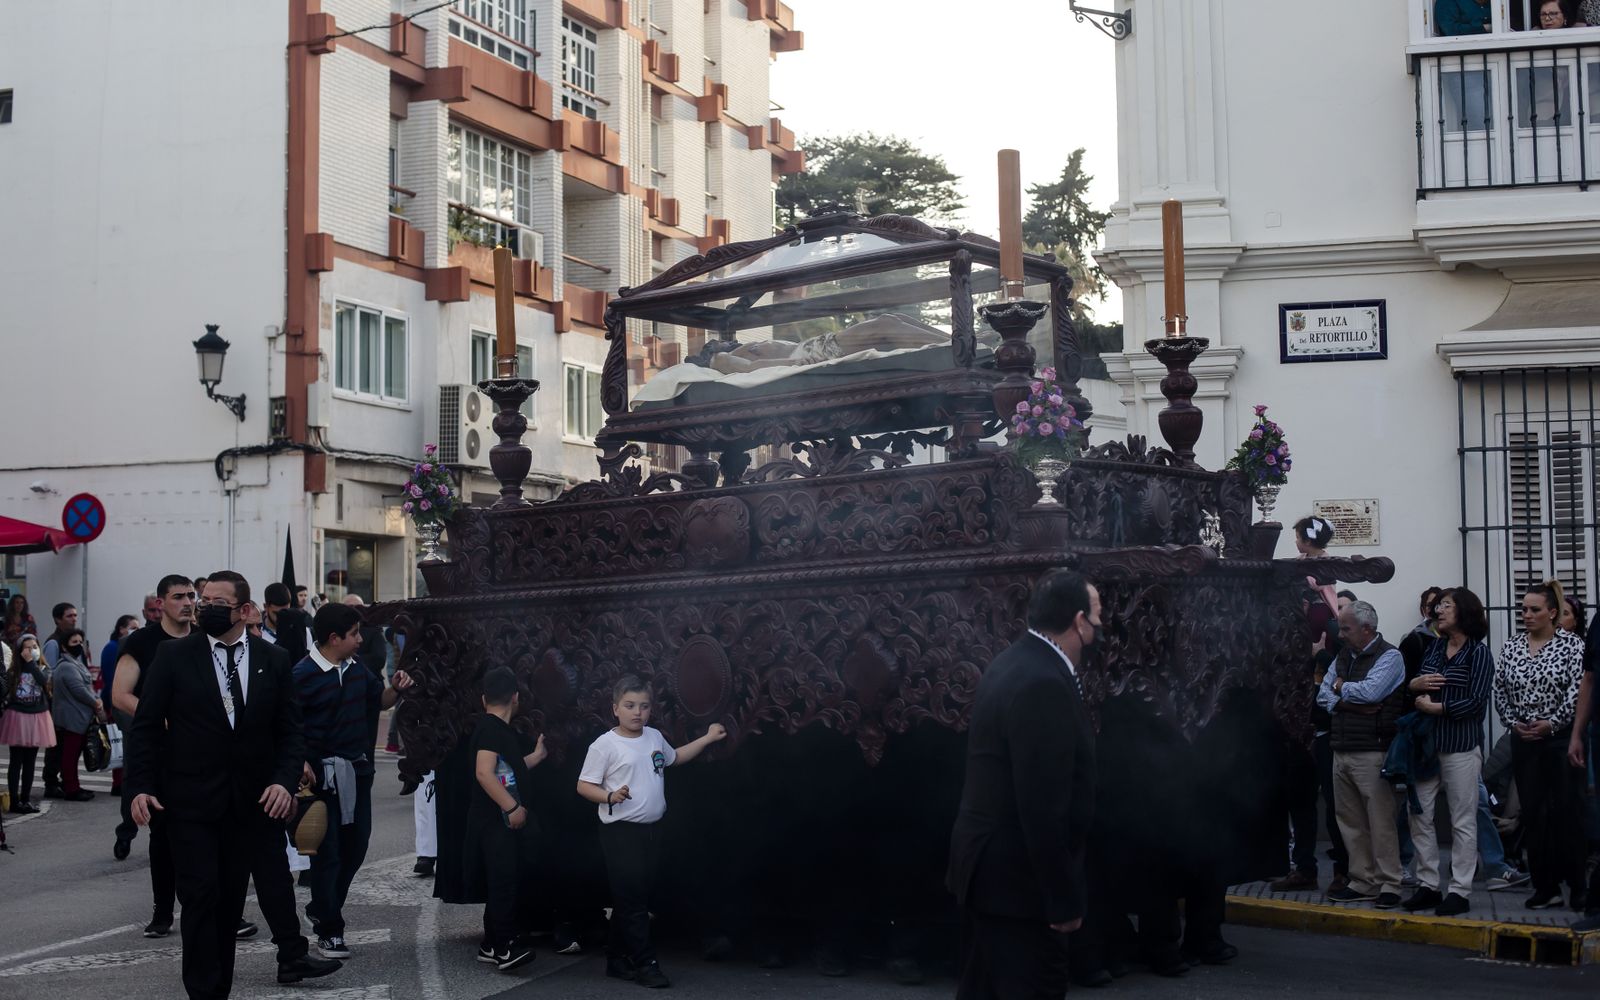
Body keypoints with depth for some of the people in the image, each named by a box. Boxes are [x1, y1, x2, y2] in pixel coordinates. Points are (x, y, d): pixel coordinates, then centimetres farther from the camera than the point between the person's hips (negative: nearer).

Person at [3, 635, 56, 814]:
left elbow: (43, 680, -19)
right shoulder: (13, 670, -2)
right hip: (17, 717, -2)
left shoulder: (42, 668, 3)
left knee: (30, 762, 9)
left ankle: (26, 799, 16)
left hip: (36, 718, 2)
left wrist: (31, 661, -18)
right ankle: (14, 800, 1)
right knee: (16, 761, 0)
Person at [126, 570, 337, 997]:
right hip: (190, 801, -2)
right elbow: (146, 725, -1)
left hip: (249, 801, 2)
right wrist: (139, 787, -10)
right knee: (201, 898, -4)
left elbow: (290, 731, 5)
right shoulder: (174, 655, -2)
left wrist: (284, 780, -11)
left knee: (231, 901, 9)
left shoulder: (273, 660, 3)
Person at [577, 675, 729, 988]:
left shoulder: (655, 737, 8)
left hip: (650, 830, 7)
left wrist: (708, 738, 23)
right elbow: (584, 786, -11)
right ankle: (645, 964, 0)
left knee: (635, 898, 12)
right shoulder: (605, 745, -12)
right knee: (630, 899, -5)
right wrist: (610, 797, -28)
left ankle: (618, 959, 22)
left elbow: (674, 757, 28)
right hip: (620, 832, -7)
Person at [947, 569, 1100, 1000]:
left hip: (989, 866, 10)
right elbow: (1044, 807, -25)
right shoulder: (1043, 684, -23)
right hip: (1017, 876, -10)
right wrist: (1064, 897, -20)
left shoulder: (1018, 663, 10)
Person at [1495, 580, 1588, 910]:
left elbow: (1578, 691, -11)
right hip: (1524, 741, 4)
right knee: (1533, 814, 5)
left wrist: (1552, 723, -15)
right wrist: (1513, 722, -3)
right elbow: (1500, 691, 10)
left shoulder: (1572, 644, -4)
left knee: (1568, 812, -2)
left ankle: (1577, 886, 7)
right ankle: (1546, 886, 12)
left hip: (1562, 738, -4)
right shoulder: (1510, 647, 8)